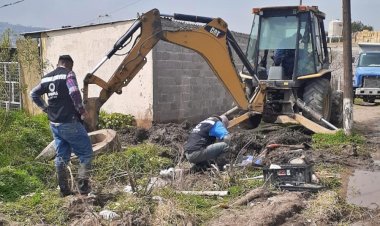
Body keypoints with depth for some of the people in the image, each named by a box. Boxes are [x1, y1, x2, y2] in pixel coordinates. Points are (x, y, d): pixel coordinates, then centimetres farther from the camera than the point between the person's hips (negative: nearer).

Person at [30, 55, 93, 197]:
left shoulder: (47, 78, 13)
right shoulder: (68, 74, -9)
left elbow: (34, 94, 21)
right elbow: (74, 93, -24)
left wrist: (46, 108, 19)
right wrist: (81, 110, -12)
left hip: (54, 124, 7)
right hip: (70, 122, -7)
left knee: (61, 156, 13)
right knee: (86, 153, 3)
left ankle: (64, 190, 17)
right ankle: (83, 186, -3)